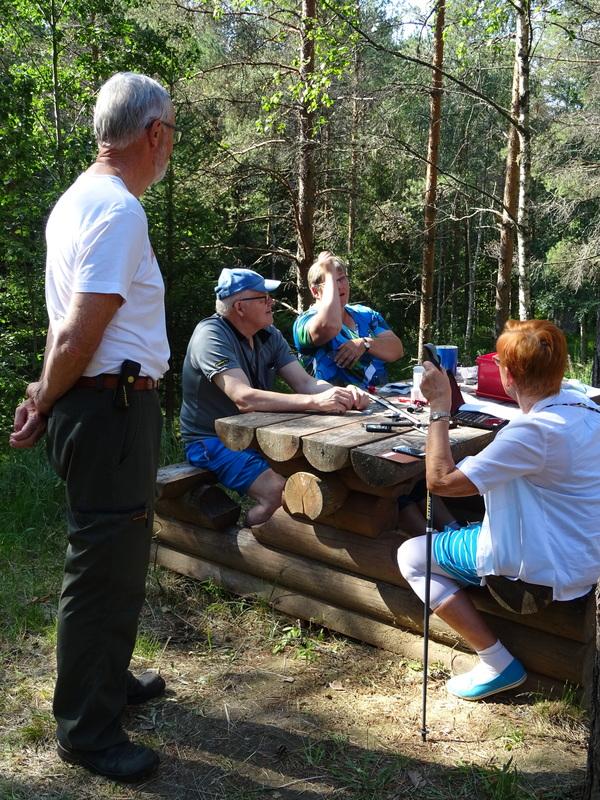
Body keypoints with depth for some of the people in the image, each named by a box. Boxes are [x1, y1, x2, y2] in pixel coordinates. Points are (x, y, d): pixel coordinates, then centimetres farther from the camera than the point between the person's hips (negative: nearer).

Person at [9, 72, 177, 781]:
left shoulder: (80, 199, 14)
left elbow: (66, 324, 14)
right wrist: (45, 404, -8)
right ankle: (85, 729, 16)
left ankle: (109, 680, 39)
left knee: (119, 555, 22)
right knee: (104, 565, 0)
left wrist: (45, 395, 9)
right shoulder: (118, 211, -18)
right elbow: (77, 337, -22)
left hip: (102, 408, 11)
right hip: (111, 408, -11)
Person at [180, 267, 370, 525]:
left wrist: (343, 394, -24)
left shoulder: (269, 335, 5)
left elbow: (305, 383, -2)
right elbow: (244, 398, -32)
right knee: (279, 493, -28)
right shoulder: (211, 334, -19)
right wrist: (315, 402, -39)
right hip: (211, 440, -7)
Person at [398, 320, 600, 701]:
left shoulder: (534, 431, -29)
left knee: (412, 555, 1)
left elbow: (441, 480, -28)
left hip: (546, 571, -9)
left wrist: (439, 407, -20)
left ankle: (498, 663, 1)